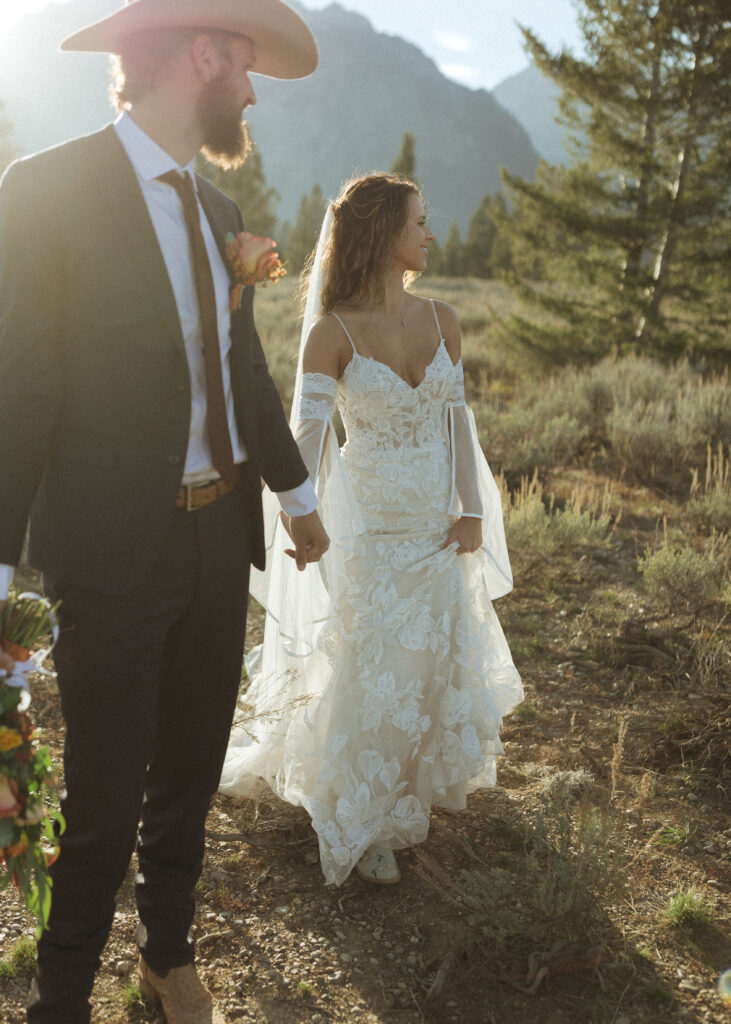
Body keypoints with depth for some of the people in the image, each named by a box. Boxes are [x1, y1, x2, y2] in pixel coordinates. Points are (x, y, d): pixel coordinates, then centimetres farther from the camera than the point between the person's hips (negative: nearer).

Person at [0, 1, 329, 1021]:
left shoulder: (219, 209, 10)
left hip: (222, 536, 7)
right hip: (115, 553, -7)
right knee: (105, 804, 5)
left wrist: (295, 492, 27)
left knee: (190, 778, 21)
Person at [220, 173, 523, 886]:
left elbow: (457, 418, 6)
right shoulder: (332, 333, -13)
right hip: (369, 527, -5)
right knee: (372, 670, 3)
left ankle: (420, 784, 41)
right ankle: (362, 824, 25)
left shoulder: (441, 320, 1)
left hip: (438, 525, 5)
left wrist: (472, 508, 1)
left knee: (437, 660, 14)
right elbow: (306, 434, -18)